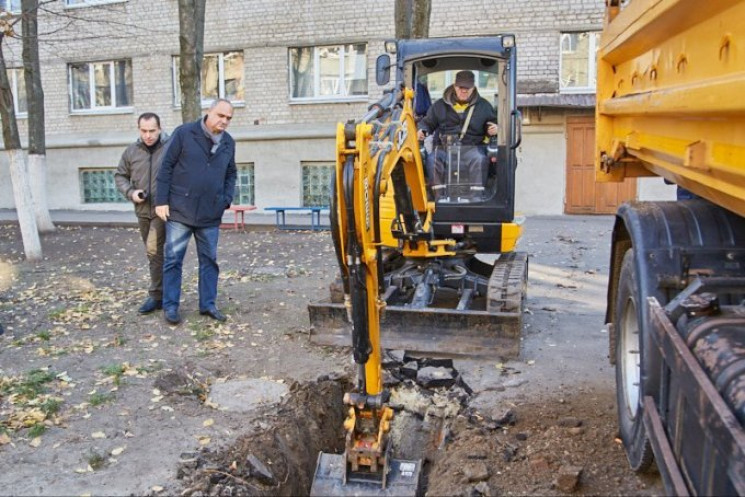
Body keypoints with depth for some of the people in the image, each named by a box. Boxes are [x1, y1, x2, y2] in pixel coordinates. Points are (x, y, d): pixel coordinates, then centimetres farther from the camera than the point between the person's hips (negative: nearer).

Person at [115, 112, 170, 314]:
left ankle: (156, 295, -1)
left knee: (154, 249, -13)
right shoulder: (132, 151, 6)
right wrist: (130, 192, -2)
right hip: (142, 210, 6)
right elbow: (120, 176, 16)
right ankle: (162, 292, 25)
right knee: (153, 252, 13)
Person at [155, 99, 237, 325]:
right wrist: (161, 201, -9)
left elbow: (231, 174, 18)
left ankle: (208, 304, 20)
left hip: (210, 214, 4)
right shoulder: (184, 133, -6)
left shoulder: (229, 143, 8)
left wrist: (226, 200, 3)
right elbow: (166, 167, -5)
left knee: (209, 260, 9)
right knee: (173, 259, 2)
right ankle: (170, 306, 13)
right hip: (179, 211, -4)